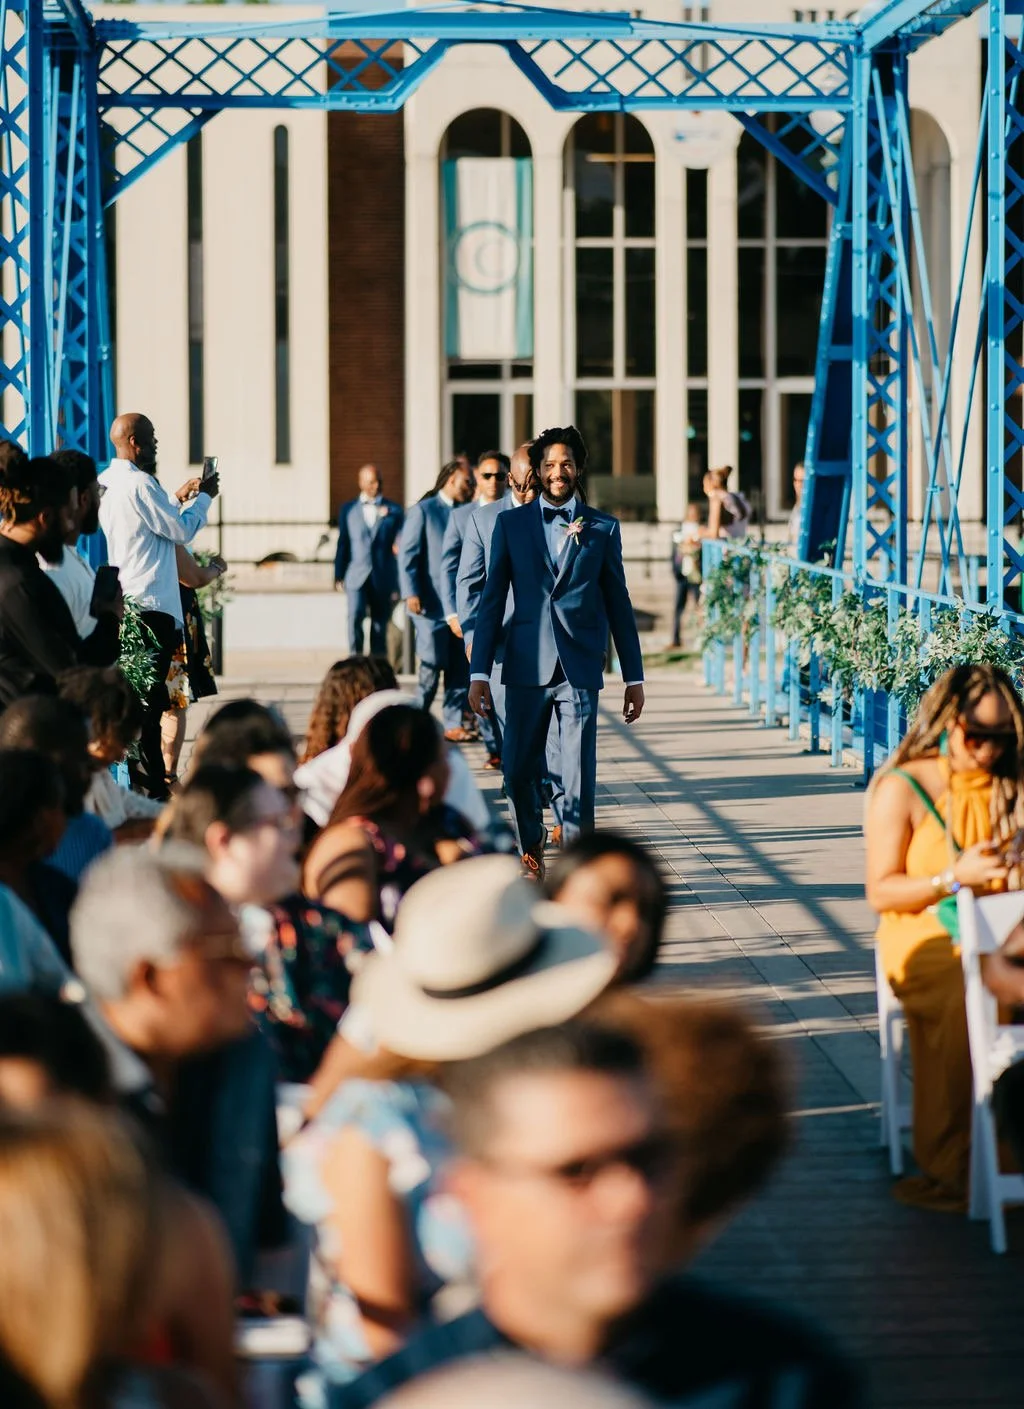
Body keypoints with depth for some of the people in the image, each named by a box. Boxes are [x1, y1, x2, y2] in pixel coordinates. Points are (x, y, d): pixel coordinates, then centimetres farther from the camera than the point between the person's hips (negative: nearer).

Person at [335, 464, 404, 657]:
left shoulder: (394, 510, 8)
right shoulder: (348, 509, 11)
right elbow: (343, 543, 11)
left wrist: (399, 585, 3)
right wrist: (339, 574, 5)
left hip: (383, 579, 0)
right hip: (357, 576, 0)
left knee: (380, 626, 4)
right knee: (355, 615, -20)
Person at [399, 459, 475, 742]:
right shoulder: (423, 511, -1)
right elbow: (407, 554, -6)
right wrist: (411, 594, -16)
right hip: (433, 604, -5)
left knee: (460, 669, 2)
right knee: (431, 668, -3)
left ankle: (454, 724, 8)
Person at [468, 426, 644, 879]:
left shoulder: (602, 528, 7)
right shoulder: (510, 524, 8)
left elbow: (618, 605, 10)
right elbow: (492, 600, 6)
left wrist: (634, 677, 9)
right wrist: (479, 672, 0)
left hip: (580, 668, -1)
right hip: (526, 667, 1)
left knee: (579, 778, -4)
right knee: (518, 772, 5)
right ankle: (531, 845, 31)